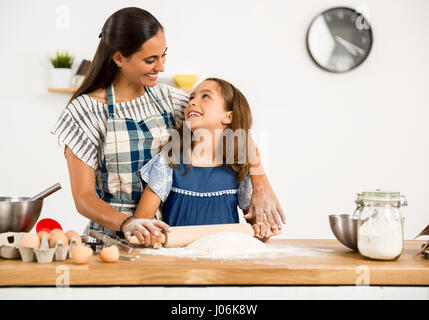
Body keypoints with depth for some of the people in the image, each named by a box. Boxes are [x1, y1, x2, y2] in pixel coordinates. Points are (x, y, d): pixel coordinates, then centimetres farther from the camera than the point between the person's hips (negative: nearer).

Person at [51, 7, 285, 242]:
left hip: (166, 234, 3)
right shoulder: (85, 110, -4)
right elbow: (83, 197, -7)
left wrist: (261, 186, -4)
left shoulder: (170, 100, 7)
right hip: (112, 237, -3)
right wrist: (128, 223, -26)